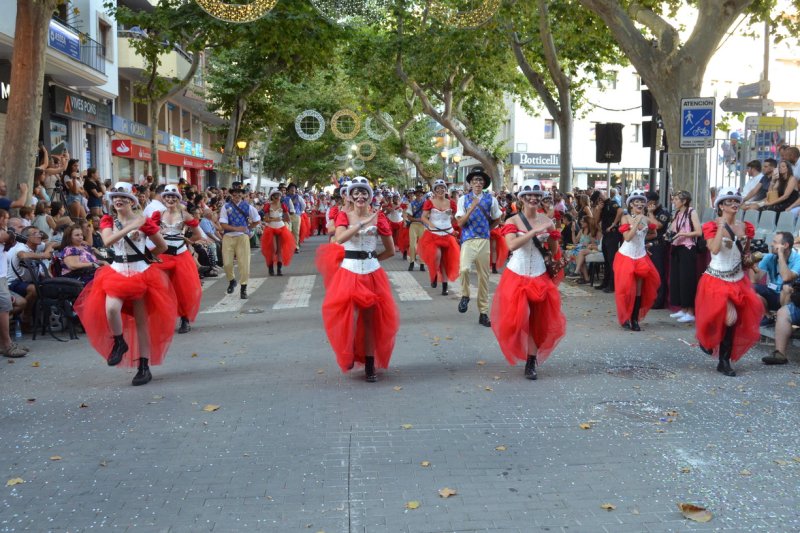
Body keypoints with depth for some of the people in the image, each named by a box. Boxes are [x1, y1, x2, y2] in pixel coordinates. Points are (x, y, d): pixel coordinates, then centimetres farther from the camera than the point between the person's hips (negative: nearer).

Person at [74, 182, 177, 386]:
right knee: (111, 308, -25)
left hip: (141, 272, -2)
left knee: (141, 320, 2)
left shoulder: (144, 222, -2)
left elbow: (162, 247, 6)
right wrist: (130, 227, -22)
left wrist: (143, 255, 9)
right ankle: (119, 342, 5)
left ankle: (144, 367, 9)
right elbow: (108, 241, -17)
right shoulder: (108, 220, 4)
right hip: (117, 272, 2)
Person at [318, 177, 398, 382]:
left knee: (370, 319, 5)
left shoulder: (378, 217, 4)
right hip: (349, 271, -1)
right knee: (350, 313, -13)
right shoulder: (344, 216, 2)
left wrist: (371, 259, 5)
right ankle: (348, 355, 14)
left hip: (372, 273, 1)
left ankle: (370, 365, 16)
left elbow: (390, 251, 8)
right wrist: (363, 222, -21)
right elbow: (339, 238, -20)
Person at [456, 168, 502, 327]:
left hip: (484, 241, 2)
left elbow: (497, 220, 20)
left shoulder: (491, 199, 7)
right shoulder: (464, 199, 4)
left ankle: (483, 313, 15)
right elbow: (460, 222, -5)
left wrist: (486, 229, 13)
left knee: (484, 277, 6)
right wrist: (472, 207, -13)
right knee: (464, 269, -28)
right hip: (468, 240, -2)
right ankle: (465, 296, 1)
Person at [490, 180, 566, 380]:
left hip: (540, 276, 3)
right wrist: (535, 231, -27)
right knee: (520, 317, -4)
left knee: (539, 319, 4)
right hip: (517, 275, -3)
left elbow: (554, 251, 13)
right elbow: (512, 245, -25)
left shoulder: (546, 221, 3)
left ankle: (531, 362, 15)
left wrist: (552, 234, -3)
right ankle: (532, 359, 15)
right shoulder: (513, 221, -6)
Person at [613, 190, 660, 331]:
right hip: (627, 256, -3)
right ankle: (625, 318, 12)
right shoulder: (626, 218, -8)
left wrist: (643, 240, 4)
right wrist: (637, 221, -21)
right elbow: (627, 237, -19)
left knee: (639, 290, 2)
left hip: (641, 257, 3)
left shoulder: (646, 219, 1)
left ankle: (635, 319, 10)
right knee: (626, 288, -3)